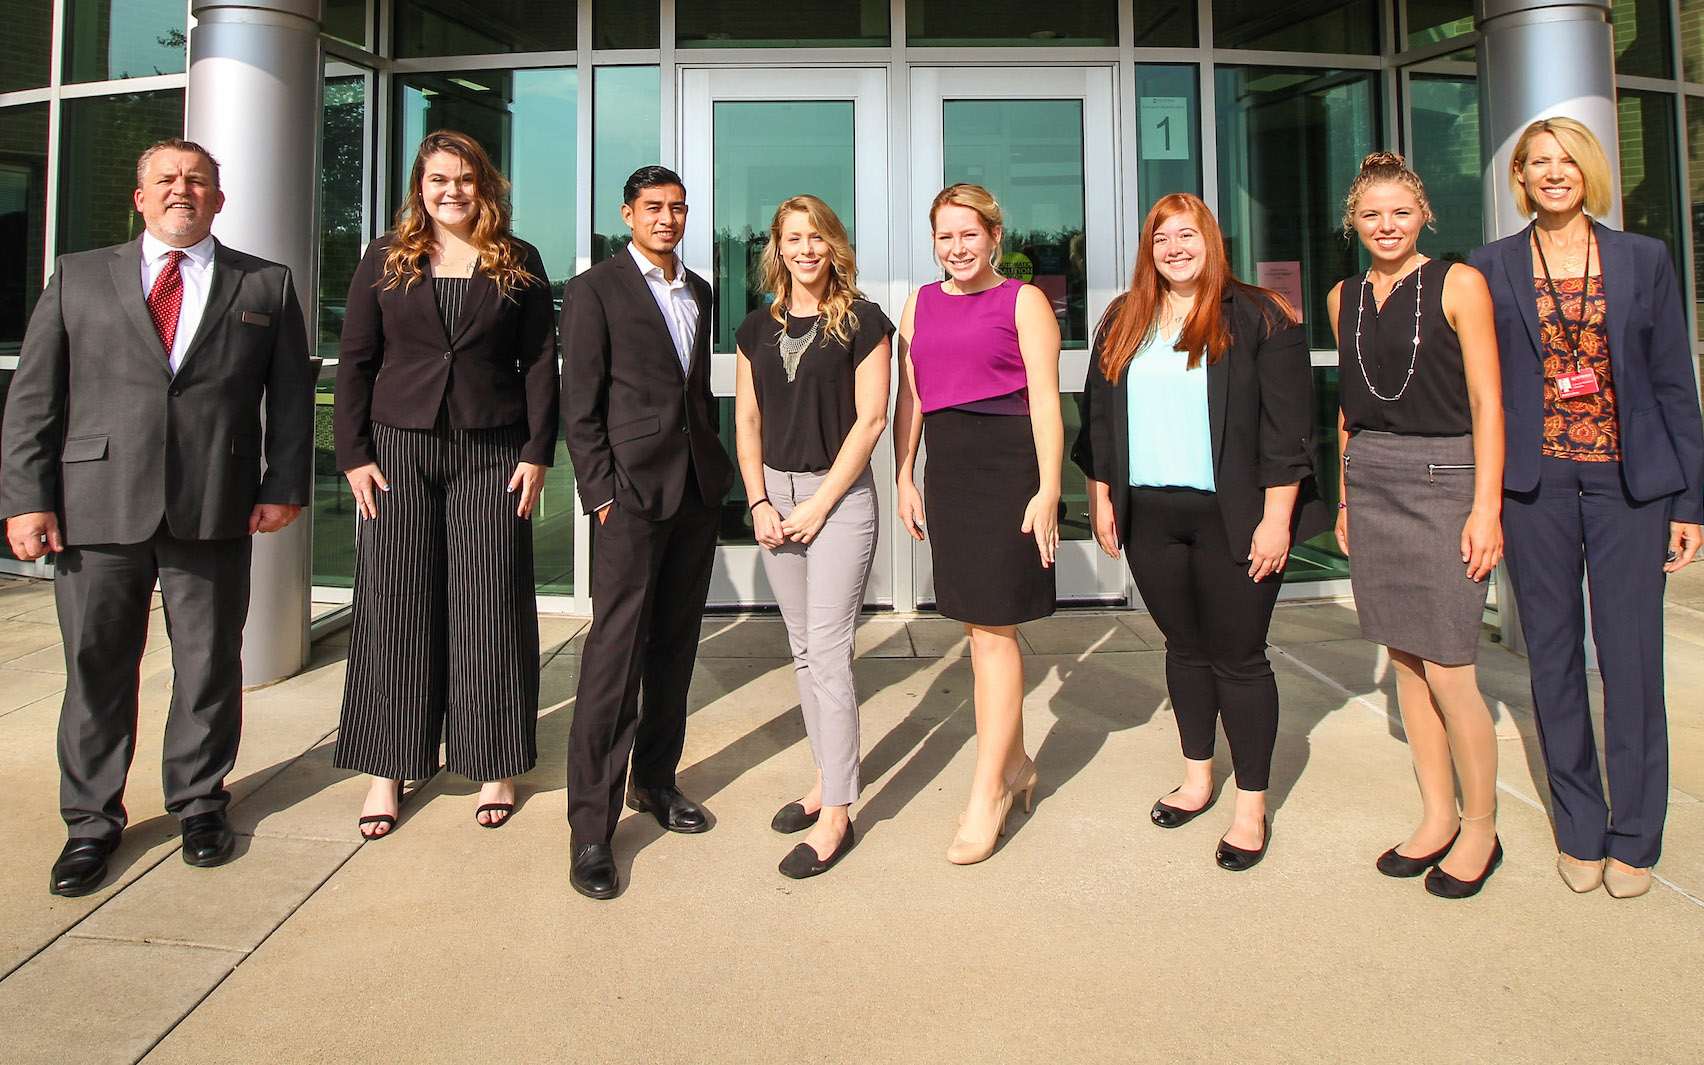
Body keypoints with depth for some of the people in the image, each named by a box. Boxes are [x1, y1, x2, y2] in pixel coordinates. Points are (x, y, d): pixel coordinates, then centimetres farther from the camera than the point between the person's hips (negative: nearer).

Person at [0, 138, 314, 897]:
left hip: (215, 512, 0)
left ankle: (200, 801, 26)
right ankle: (90, 821, 22)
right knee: (96, 668, 7)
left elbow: (291, 397, 8)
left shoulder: (267, 287, 11)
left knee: (209, 664, 8)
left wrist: (284, 485, -2)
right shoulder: (77, 277, 12)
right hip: (96, 510, 1)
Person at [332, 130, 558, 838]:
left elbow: (540, 362, 4)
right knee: (394, 606, 4)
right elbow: (355, 360, 7)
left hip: (492, 456, -1)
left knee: (490, 608, 2)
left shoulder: (519, 263, 7)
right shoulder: (386, 259, 9)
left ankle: (495, 766, 14)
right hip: (399, 451, 1)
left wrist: (537, 454, -4)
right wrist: (354, 454, -2)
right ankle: (388, 768, 16)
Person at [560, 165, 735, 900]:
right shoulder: (595, 290, -1)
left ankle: (655, 779, 26)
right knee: (616, 652, -8)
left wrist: (717, 464, 12)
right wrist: (601, 492, -11)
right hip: (632, 492, -6)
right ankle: (591, 826, -1)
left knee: (675, 644, 12)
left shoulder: (698, 292, 18)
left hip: (697, 488, 6)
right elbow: (580, 404, -5)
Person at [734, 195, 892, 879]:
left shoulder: (862, 322, -3)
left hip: (839, 494, -5)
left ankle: (837, 814, 0)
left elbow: (871, 418, -8)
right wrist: (759, 502, -1)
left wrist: (819, 504, -11)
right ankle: (826, 779, 24)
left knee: (827, 650, -8)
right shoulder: (758, 329, 11)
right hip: (773, 492, 6)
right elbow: (747, 420, 11)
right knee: (803, 648, 11)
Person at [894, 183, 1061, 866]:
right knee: (977, 624, 12)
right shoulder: (921, 304, 16)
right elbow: (909, 399, 18)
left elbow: (1045, 402, -6)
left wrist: (1048, 490, -13)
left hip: (1007, 464, -6)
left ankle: (987, 794, 6)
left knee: (993, 628, -4)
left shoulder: (1023, 302, 0)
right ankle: (1014, 763, 30)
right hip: (947, 468, 6)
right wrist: (905, 477, 12)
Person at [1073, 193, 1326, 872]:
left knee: (1238, 656, 2)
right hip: (1149, 516, 4)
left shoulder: (1258, 318, -3)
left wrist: (1276, 517, -12)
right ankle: (1197, 777, 32)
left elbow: (1287, 427, -7)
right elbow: (1098, 417, 14)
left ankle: (1251, 805, 15)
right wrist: (1101, 498, 9)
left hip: (1233, 517, -4)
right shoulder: (1122, 324, 11)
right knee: (1184, 647, 15)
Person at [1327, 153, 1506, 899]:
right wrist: (1347, 496, 14)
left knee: (1447, 671, -5)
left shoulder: (1458, 284, -3)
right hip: (1370, 482, 5)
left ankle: (1481, 828, 15)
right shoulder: (1344, 298, 12)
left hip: (1443, 477, -5)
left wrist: (1485, 506, -13)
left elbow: (1485, 400, -7)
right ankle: (1438, 816, 23)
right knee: (1405, 660, 9)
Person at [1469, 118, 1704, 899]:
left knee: (1630, 656, -1)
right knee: (1554, 656, 6)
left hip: (1628, 480, 0)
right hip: (1533, 482, 0)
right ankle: (1579, 831, 20)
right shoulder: (1491, 268, 6)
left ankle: (1633, 839, 15)